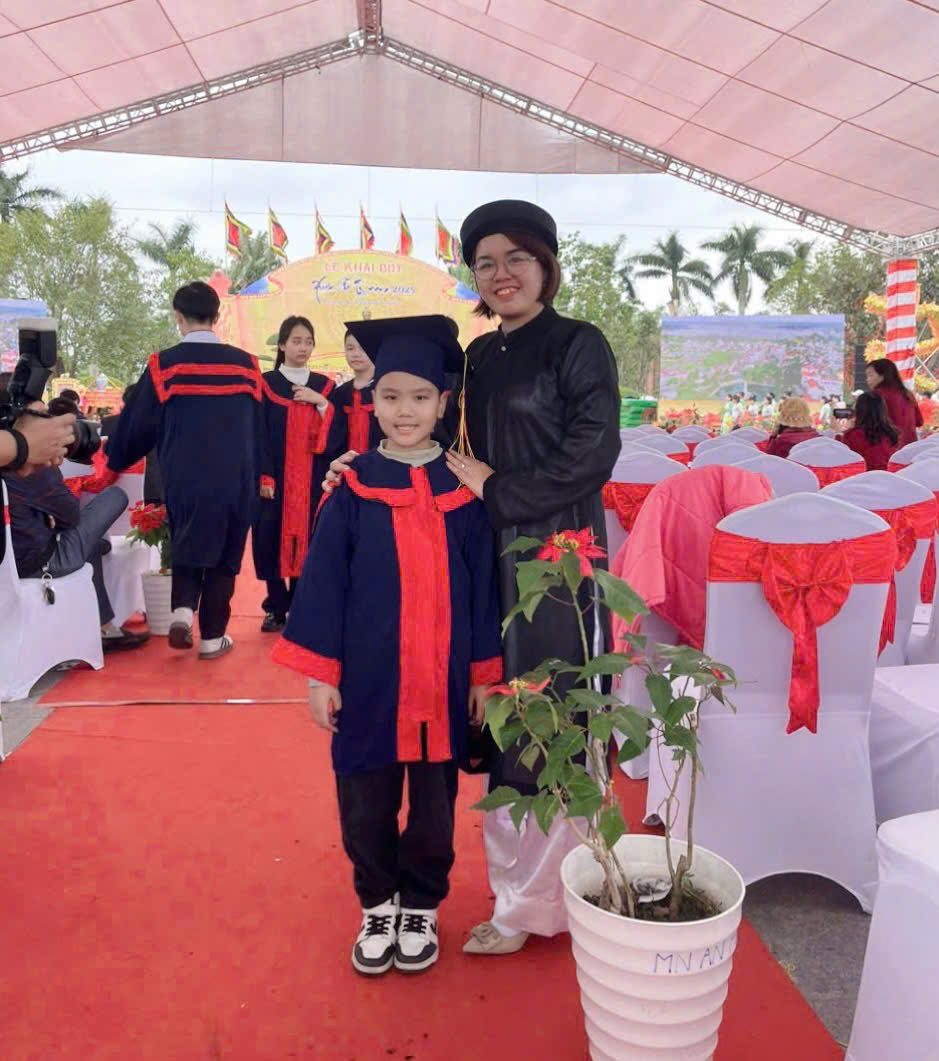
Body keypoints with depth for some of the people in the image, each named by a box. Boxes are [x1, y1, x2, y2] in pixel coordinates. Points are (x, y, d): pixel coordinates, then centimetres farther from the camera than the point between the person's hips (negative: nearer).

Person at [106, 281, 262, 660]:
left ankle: (182, 610, -2)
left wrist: (116, 462, 22)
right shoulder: (246, 363, 1)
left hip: (184, 479, -1)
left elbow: (137, 423, 3)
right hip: (235, 479, 1)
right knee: (224, 554, 12)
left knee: (187, 547, 19)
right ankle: (212, 636, 14)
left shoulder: (163, 365, -5)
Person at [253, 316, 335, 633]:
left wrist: (321, 402, -10)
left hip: (313, 476, 2)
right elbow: (258, 434, -3)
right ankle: (276, 608, 9)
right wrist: (264, 476, -12)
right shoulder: (266, 383, 3)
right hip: (276, 475, -2)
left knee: (307, 538, 1)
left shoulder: (324, 385, 10)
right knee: (274, 537, -2)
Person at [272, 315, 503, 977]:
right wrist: (321, 673, -4)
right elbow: (324, 580, -1)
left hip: (443, 680, 1)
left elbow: (482, 584, 3)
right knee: (366, 803, 11)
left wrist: (484, 673, 3)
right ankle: (379, 906, 35)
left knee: (435, 802, 13)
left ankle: (421, 908, 35)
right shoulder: (354, 487, -2)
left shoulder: (463, 489, 0)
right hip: (367, 677, 0)